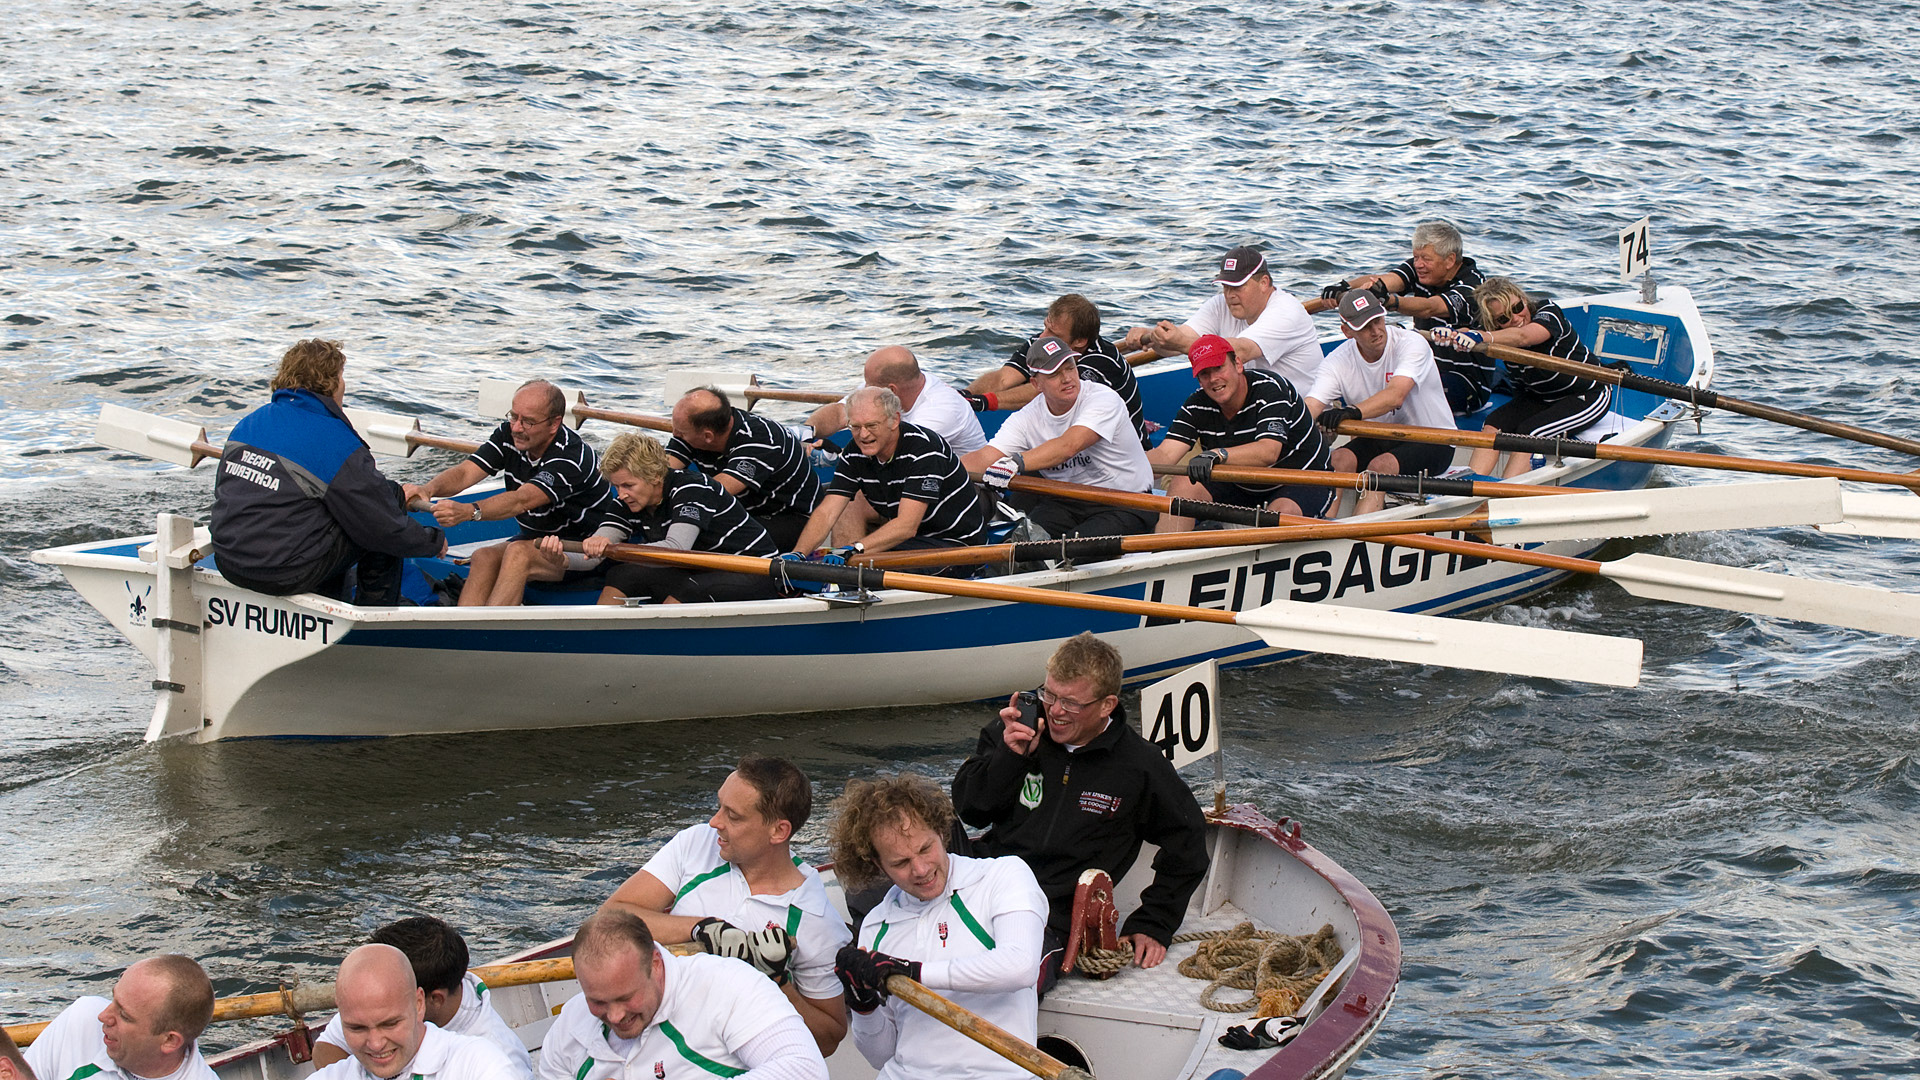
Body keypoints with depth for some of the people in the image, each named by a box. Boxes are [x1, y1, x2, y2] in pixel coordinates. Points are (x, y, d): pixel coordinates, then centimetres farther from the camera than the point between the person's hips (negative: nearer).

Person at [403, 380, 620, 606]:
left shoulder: (572, 456, -27)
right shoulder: (508, 434, -4)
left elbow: (522, 501, -40)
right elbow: (464, 473, -13)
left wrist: (468, 511, -55)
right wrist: (429, 489, -36)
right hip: (538, 538, 7)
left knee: (519, 553, -33)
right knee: (484, 557, -21)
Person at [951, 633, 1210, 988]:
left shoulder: (1141, 767, 2)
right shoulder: (1019, 730, 7)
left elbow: (1187, 846, 15)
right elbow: (969, 809, 9)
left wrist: (1153, 924, 12)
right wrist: (1010, 757, -7)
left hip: (1054, 914, -3)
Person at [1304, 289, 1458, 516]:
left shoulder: (1411, 343, -20)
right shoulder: (1338, 361, -8)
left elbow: (1395, 396, -37)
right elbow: (1310, 407, -21)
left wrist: (1354, 412, -55)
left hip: (1430, 441, -5)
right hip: (1378, 440, 5)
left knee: (1380, 466, -33)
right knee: (1339, 459, -25)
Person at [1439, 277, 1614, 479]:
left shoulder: (1547, 310, -23)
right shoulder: (1500, 337, -9)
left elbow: (1522, 337, -45)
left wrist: (1481, 338, -64)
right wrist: (1453, 336, -55)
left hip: (1587, 395, -6)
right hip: (1539, 398, 6)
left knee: (1530, 432, -28)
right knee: (1493, 424, -19)